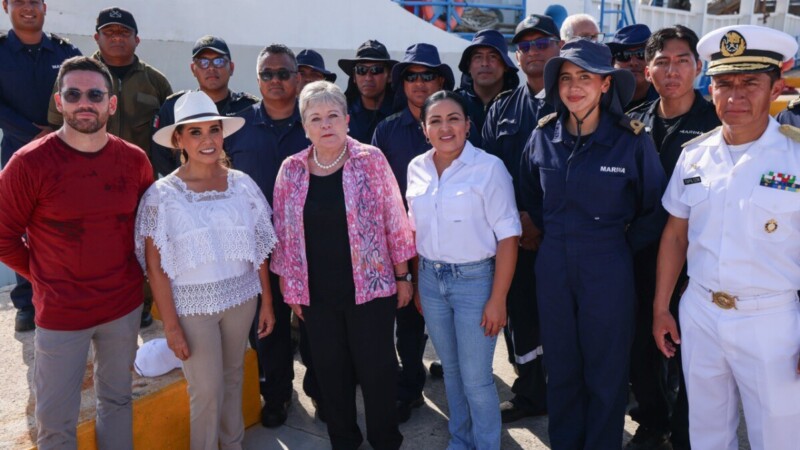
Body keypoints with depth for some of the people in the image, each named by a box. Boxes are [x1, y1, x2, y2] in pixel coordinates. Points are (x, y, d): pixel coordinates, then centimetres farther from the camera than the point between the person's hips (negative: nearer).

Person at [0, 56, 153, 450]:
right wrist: (44, 277, -3)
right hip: (60, 313, -3)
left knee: (117, 401, 21)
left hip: (125, 306, 3)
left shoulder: (135, 160, -3)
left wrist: (131, 271, 6)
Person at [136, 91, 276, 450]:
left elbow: (258, 249, 3)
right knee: (207, 391, 3)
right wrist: (171, 325, -10)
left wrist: (267, 301, 6)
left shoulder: (242, 184, -3)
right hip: (192, 305, -3)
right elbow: (155, 267, -10)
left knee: (233, 378, 19)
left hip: (241, 297, 3)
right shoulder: (162, 194, -12)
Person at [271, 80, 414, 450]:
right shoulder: (291, 170, 1)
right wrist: (291, 290, 6)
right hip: (317, 294, 3)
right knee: (331, 371, 14)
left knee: (376, 368, 6)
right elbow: (284, 234, 6)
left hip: (371, 287, -2)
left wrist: (403, 276, -2)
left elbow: (395, 221, -3)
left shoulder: (371, 160, -6)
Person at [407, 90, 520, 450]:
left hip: (474, 280, -5)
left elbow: (508, 236, -13)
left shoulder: (489, 167, -14)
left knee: (476, 378, 3)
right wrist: (418, 283, 12)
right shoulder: (417, 168, 2)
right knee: (450, 370, 19)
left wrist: (497, 299, -15)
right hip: (431, 280, 5)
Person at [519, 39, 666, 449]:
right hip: (553, 265, 4)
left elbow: (653, 210, -1)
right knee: (560, 367, 16)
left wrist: (624, 246, 2)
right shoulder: (543, 137, -1)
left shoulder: (631, 141, -11)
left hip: (607, 268, -3)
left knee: (606, 372, 10)